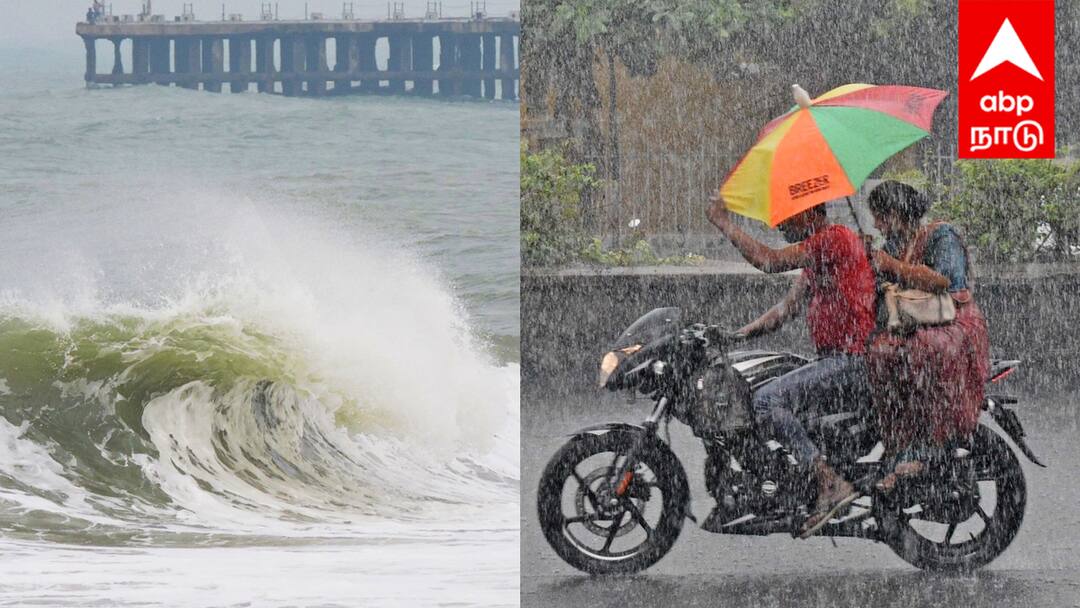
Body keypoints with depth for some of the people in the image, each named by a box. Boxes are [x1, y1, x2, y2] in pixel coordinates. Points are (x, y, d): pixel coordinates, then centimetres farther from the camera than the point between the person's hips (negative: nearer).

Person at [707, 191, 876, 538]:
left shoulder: (835, 237, -10)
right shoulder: (816, 252, 22)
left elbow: (770, 262, -18)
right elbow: (786, 309, 23)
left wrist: (724, 224, -10)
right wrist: (738, 334, 13)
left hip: (854, 361, -11)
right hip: (836, 360, 11)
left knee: (767, 400, -23)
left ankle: (830, 483, -30)